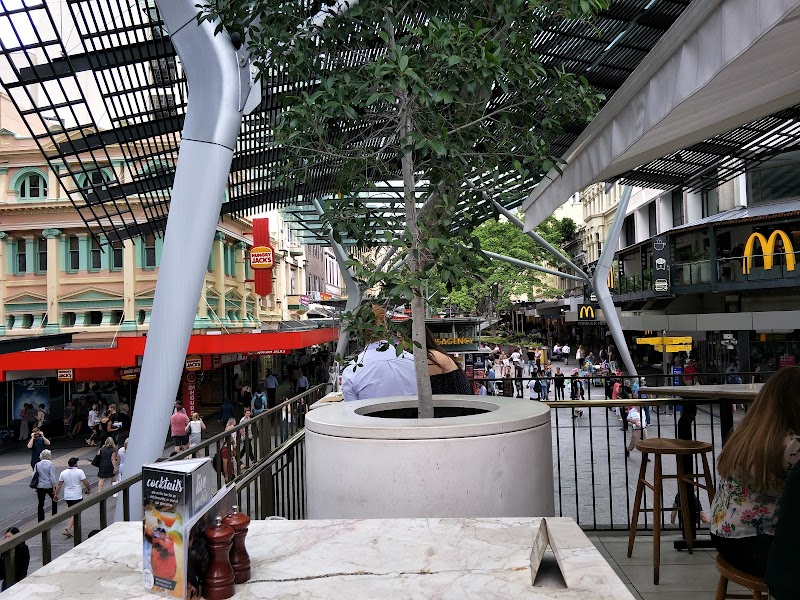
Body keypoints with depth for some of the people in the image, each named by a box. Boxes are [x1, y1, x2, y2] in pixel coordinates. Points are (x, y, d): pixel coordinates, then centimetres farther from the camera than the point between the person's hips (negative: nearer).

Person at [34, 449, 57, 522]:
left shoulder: (37, 464, 2)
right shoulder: (50, 464, -12)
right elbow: (52, 477, -15)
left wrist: (36, 487, 14)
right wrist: (54, 488, -10)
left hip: (40, 486, 3)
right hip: (49, 486, -3)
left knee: (40, 503, 9)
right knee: (54, 500, 18)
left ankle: (40, 520, 11)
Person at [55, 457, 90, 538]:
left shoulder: (63, 473, 2)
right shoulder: (79, 472, -12)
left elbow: (59, 485, 5)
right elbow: (85, 482, -11)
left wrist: (56, 495, 15)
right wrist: (88, 489, 6)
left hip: (67, 497, 5)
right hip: (77, 496, -5)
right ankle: (68, 528, -17)